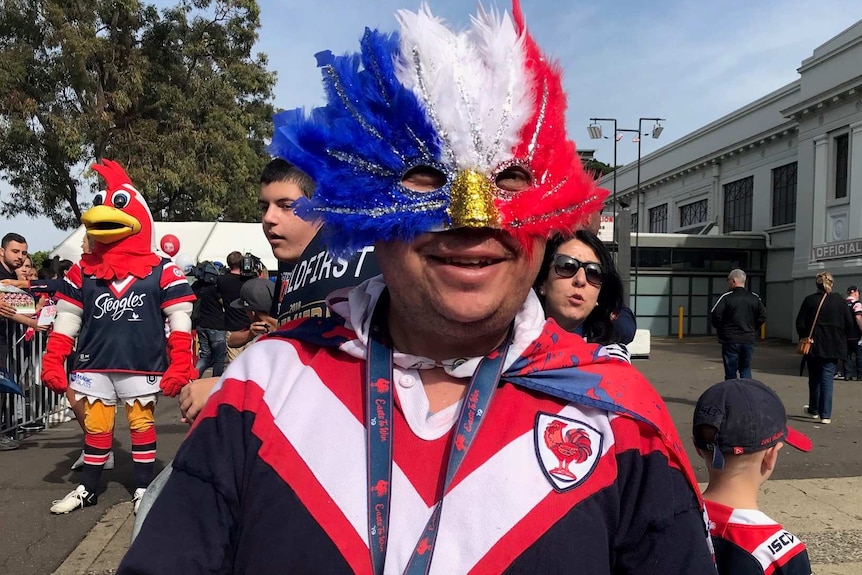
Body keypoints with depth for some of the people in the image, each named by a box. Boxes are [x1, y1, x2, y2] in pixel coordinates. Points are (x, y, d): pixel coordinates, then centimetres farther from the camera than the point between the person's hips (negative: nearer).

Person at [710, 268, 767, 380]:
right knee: (746, 370, 15)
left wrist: (721, 329, 2)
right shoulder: (755, 298, 5)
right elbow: (762, 316, 5)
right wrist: (752, 330, 16)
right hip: (749, 340, 4)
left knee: (731, 373, 3)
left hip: (730, 340, -4)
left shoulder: (726, 297, -10)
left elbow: (714, 315, -15)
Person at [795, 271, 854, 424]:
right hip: (833, 347, 0)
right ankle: (825, 415, 0)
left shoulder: (809, 300, -5)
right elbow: (850, 324, -2)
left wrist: (804, 337, 9)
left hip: (814, 345, 0)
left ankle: (814, 409, 26)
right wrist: (839, 334, 16)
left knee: (814, 378, 14)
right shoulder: (840, 301, -3)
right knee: (827, 378, 3)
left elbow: (800, 323, -7)